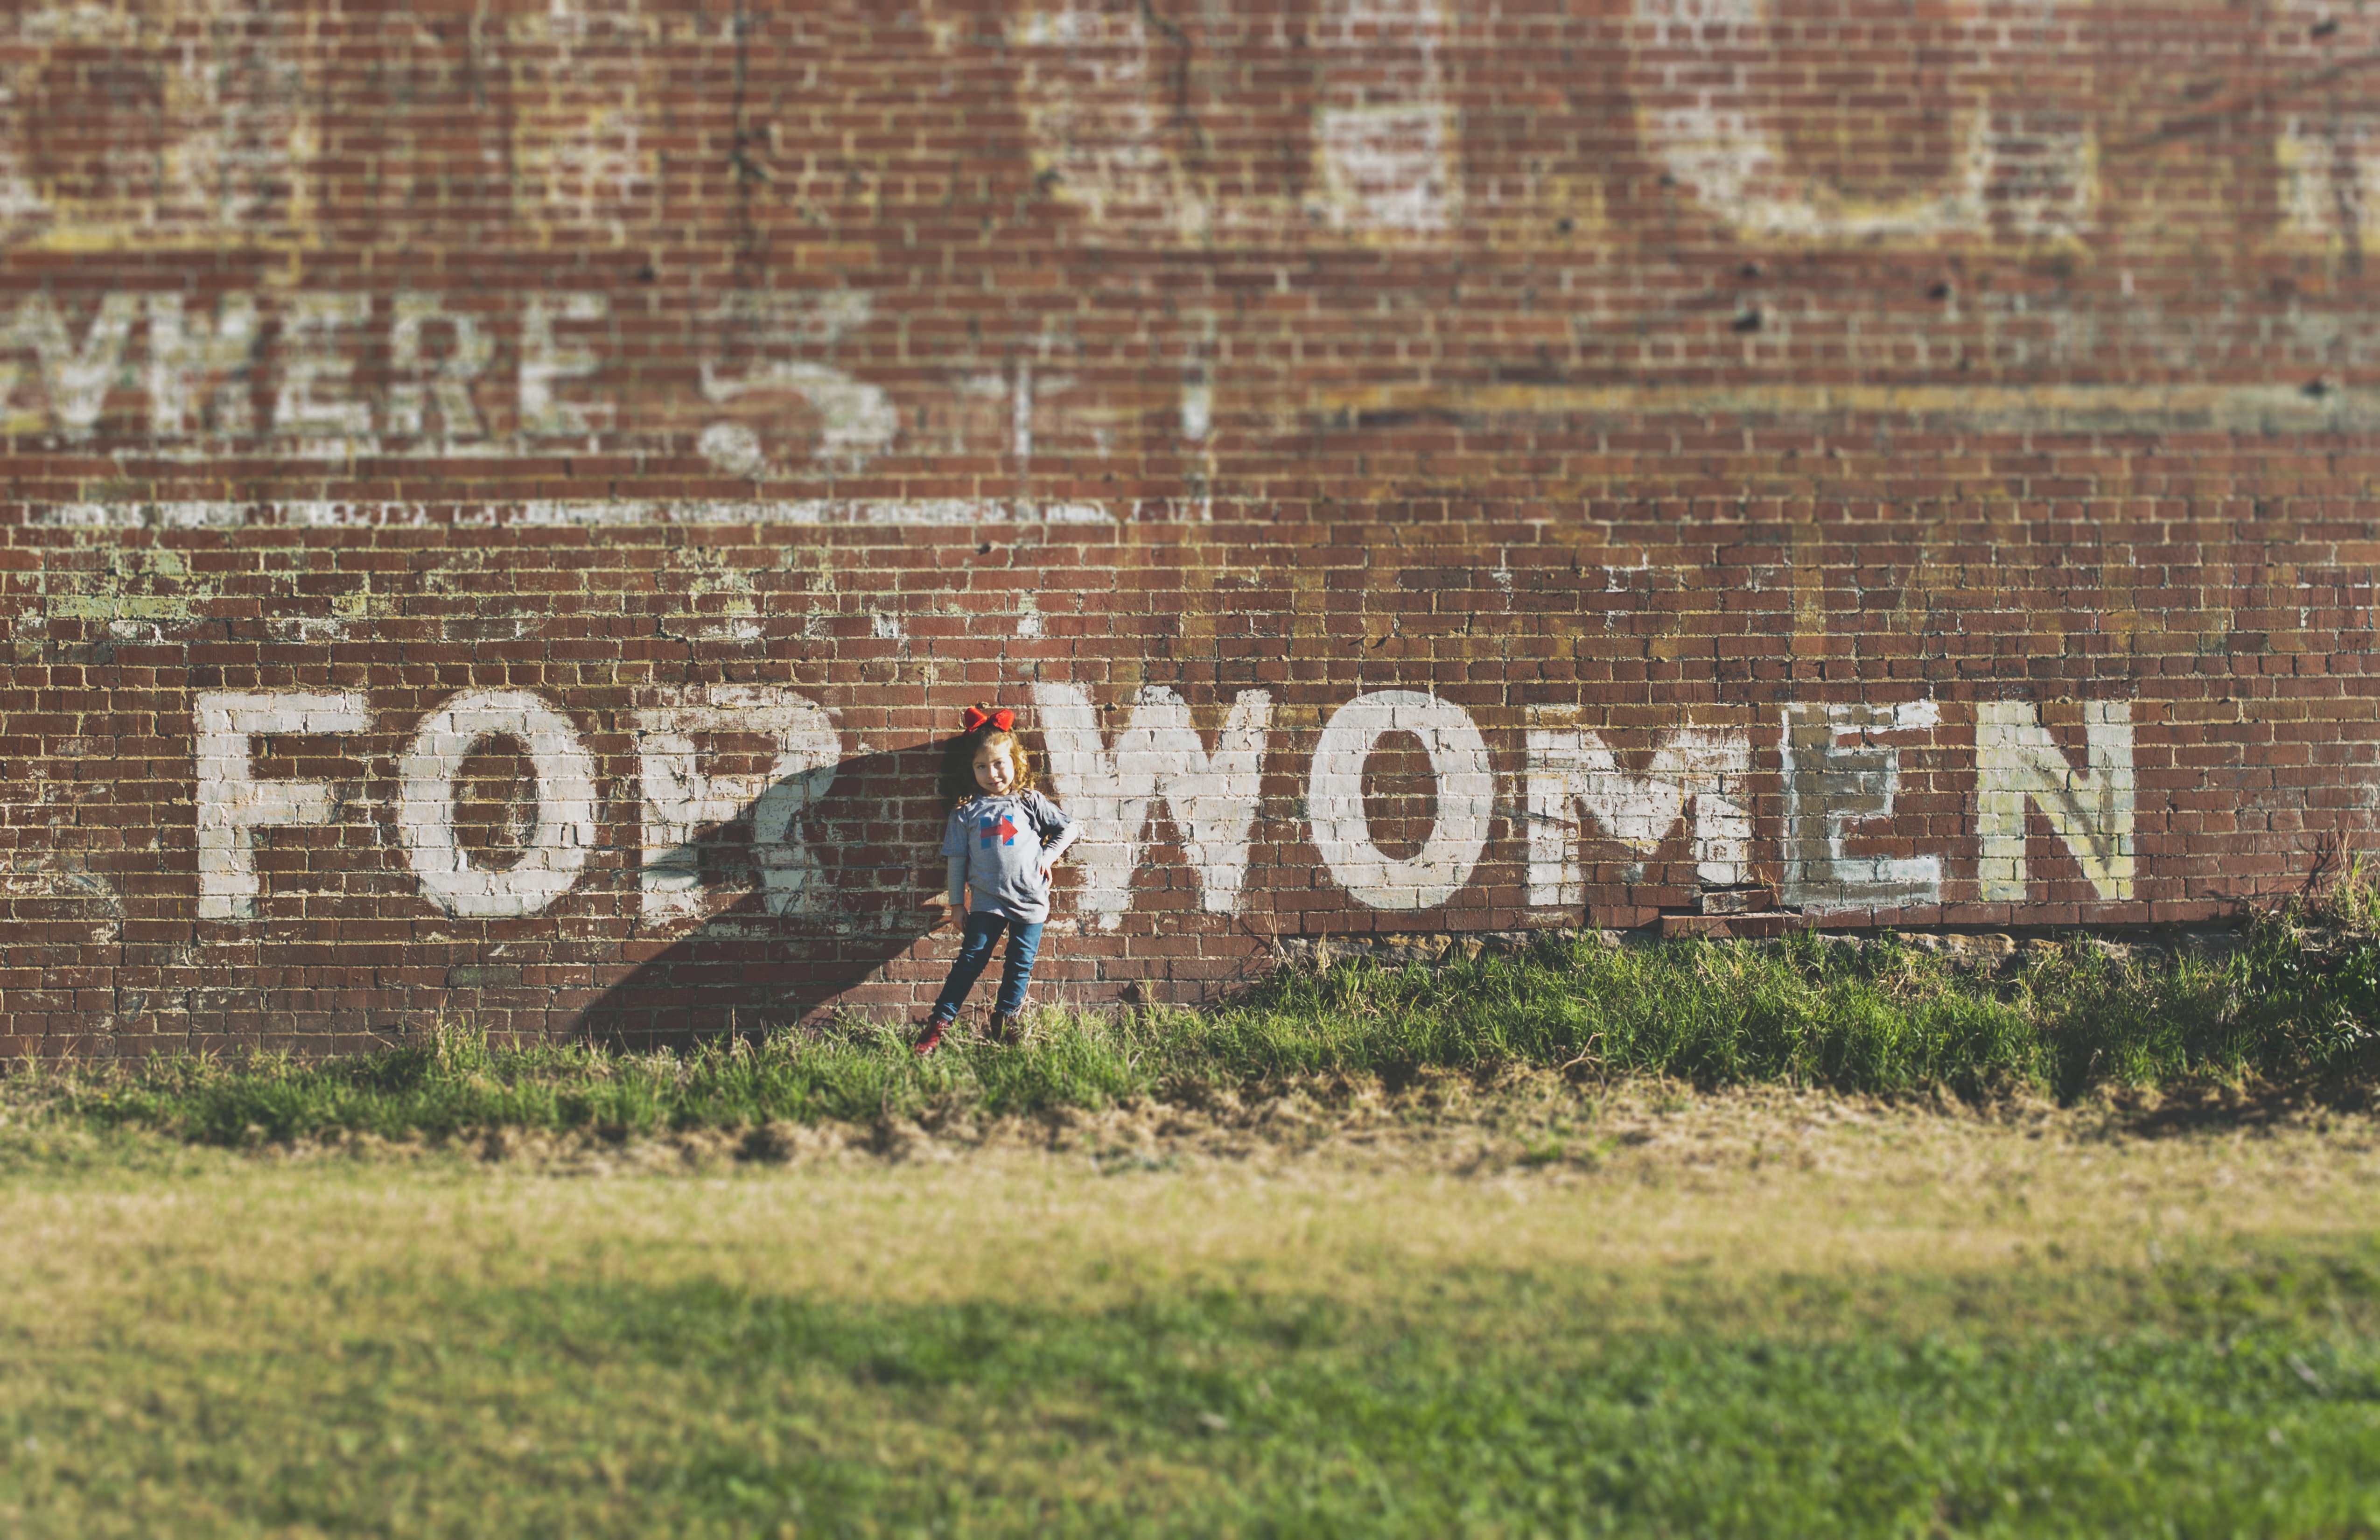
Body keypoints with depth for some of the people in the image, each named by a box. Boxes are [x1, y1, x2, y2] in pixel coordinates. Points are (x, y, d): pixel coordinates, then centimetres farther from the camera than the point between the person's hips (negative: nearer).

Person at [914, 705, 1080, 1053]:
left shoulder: (1030, 803, 3)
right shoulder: (966, 813, 3)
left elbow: (1069, 828, 9)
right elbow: (957, 859, 6)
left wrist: (1047, 857, 0)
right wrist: (956, 903, 5)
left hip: (1030, 902, 1)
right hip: (986, 903, -1)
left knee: (1020, 966, 4)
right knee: (971, 959, -6)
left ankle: (1004, 1022, 18)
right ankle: (938, 1024, -4)